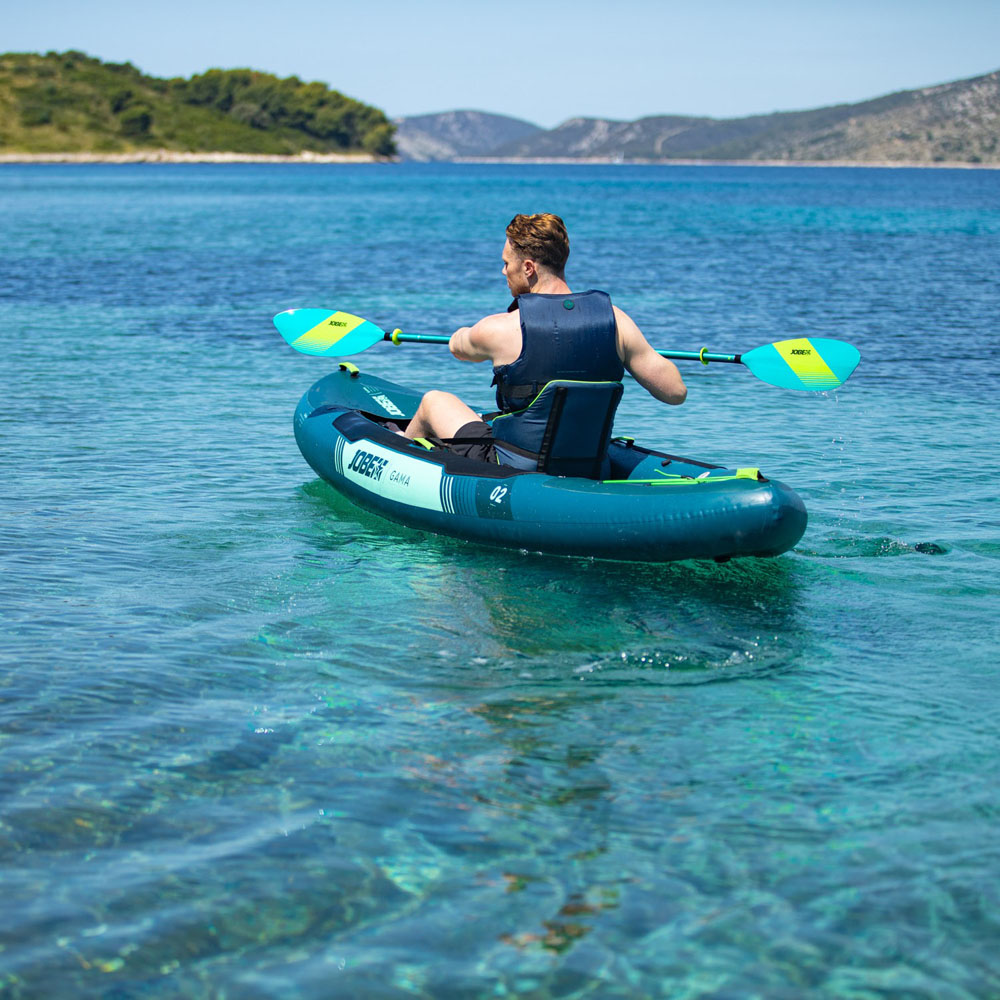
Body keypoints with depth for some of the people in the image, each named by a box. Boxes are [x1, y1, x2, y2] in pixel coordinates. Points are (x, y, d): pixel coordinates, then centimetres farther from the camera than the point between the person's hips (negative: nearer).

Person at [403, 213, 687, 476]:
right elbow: (676, 392, -5)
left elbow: (457, 346, 9)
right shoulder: (615, 320, -9)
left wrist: (463, 334, 35)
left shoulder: (499, 329, -16)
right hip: (587, 478, 4)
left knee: (434, 400, 20)